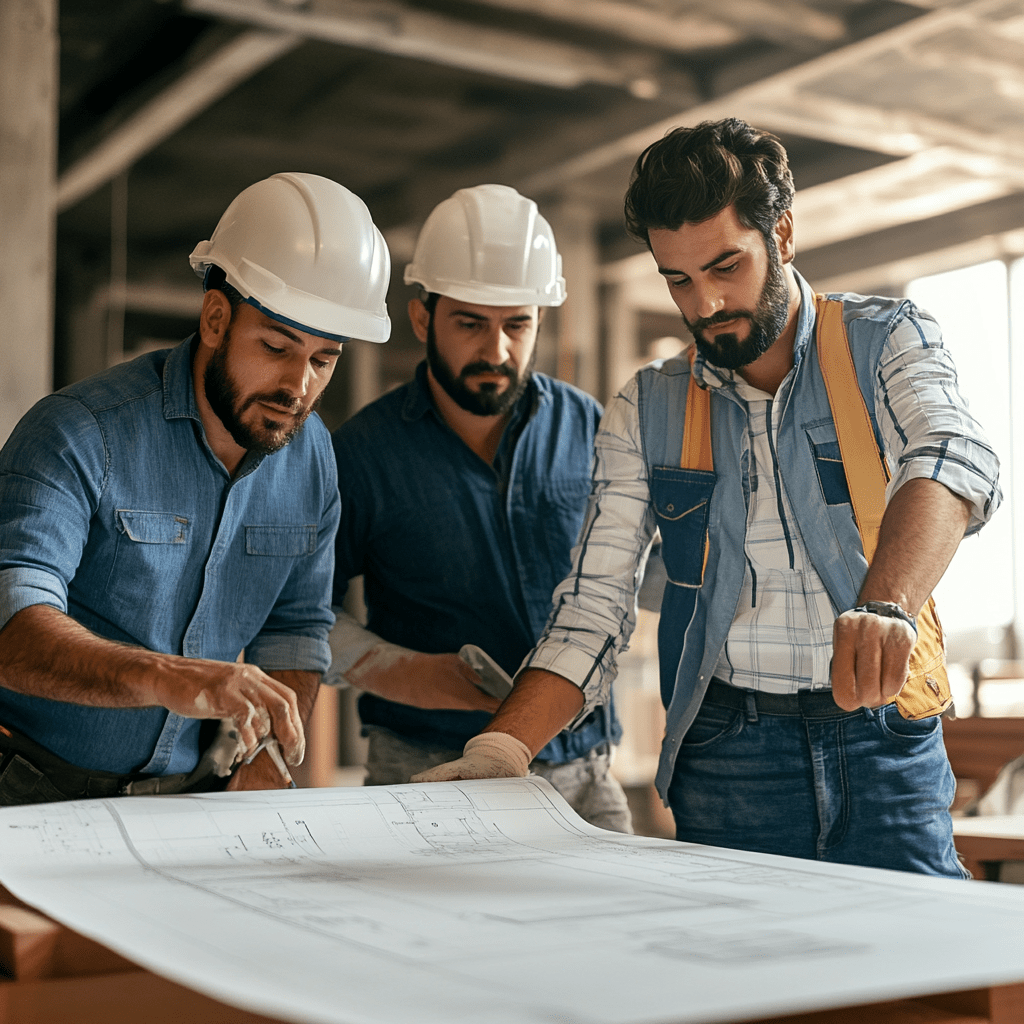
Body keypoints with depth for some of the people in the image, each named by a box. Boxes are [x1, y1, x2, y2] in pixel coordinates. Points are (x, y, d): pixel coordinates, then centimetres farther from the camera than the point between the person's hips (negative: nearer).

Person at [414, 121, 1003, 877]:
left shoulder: (888, 343, 2)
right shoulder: (646, 413, 7)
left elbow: (951, 460, -20)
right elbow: (593, 608, 2)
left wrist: (884, 608, -41)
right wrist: (502, 750, -15)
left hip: (883, 741, -1)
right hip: (727, 760, 1)